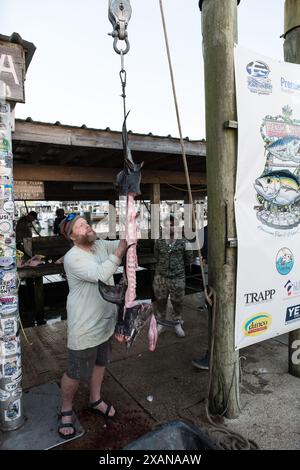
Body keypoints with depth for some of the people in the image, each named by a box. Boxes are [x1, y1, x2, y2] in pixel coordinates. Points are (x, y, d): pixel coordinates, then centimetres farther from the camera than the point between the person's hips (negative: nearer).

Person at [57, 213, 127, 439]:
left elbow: (126, 243, -2)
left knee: (100, 363, 25)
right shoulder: (73, 257, -24)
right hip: (85, 327, -7)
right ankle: (66, 410, 38)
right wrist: (121, 248, -39)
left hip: (105, 320, 7)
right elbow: (100, 274, -37)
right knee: (76, 373, 11)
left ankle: (95, 400, 48)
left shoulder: (101, 245, 0)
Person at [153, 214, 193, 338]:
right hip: (161, 276, 1)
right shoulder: (158, 242, -1)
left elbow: (188, 260, 8)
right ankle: (160, 323, 31)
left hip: (178, 278, -1)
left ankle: (177, 324, 31)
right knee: (160, 301, 12)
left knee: (177, 302, 10)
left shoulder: (183, 242, -6)